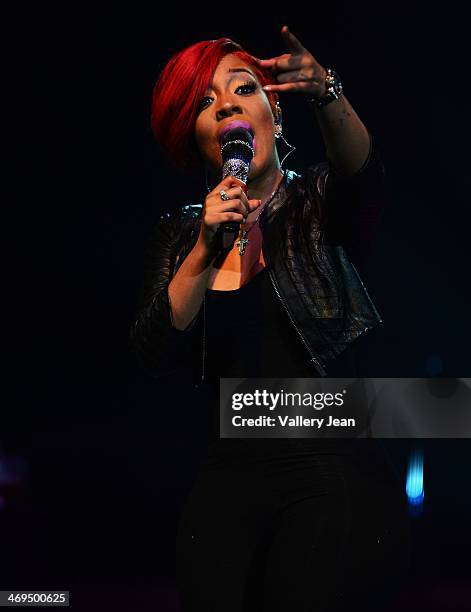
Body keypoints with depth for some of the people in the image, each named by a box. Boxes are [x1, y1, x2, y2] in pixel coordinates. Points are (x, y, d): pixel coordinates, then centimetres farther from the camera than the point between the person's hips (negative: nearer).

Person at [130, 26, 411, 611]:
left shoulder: (320, 203, 2)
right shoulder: (179, 232, 9)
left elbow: (362, 173, -22)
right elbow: (155, 356, -3)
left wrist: (324, 92, -41)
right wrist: (206, 250, -17)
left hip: (335, 479, -3)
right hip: (227, 482, 3)